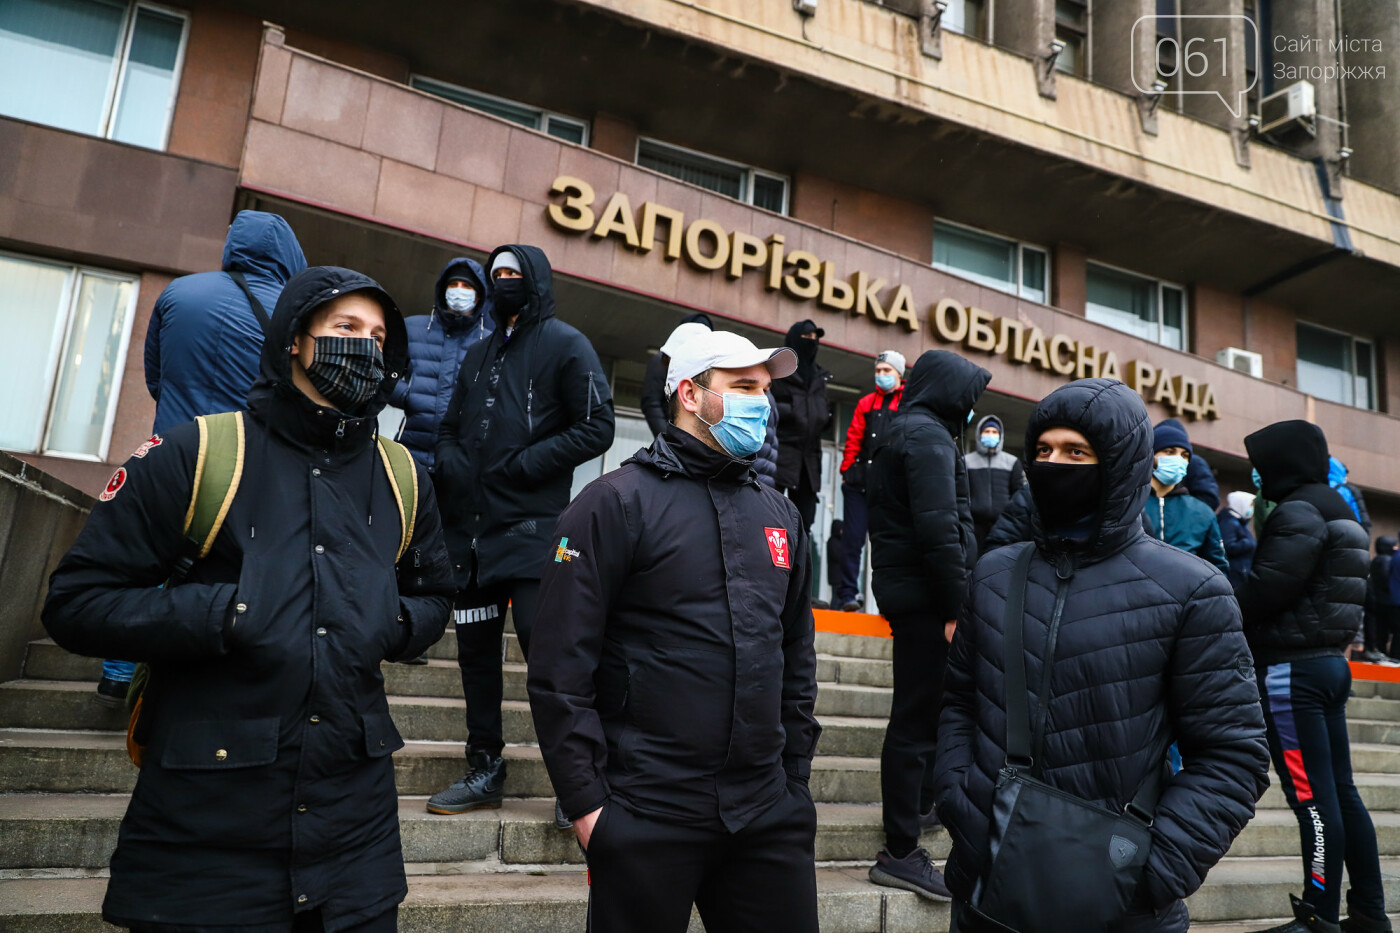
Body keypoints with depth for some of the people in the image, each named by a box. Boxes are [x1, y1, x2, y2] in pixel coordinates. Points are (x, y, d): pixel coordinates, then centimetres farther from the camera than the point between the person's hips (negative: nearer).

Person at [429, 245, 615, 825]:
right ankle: (485, 771, 24)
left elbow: (596, 429, -8)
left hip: (532, 530, -7)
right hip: (471, 529, 7)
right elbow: (451, 428, 26)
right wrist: (450, 465, 4)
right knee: (476, 651, 11)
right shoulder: (479, 354, 21)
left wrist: (520, 467, -13)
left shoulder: (564, 345, 0)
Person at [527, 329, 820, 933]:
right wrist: (586, 803, -11)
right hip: (648, 816, -5)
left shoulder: (780, 516, 12)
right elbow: (560, 666, -11)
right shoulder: (617, 503, -7)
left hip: (768, 816, 5)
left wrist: (794, 780, 13)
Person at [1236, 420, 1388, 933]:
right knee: (1341, 791, 14)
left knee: (1312, 796, -5)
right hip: (1330, 662, 10)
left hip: (1292, 669, -10)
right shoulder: (1339, 513, 18)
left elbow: (1266, 588, -21)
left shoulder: (1297, 513, -14)